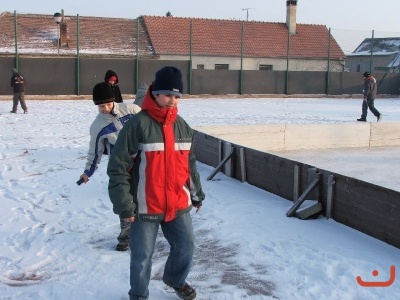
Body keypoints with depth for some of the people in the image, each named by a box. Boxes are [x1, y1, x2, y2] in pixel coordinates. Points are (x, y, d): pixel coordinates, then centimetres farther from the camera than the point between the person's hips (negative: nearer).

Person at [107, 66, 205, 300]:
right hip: (146, 207, -5)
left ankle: (175, 279, 45)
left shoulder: (182, 126, 6)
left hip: (179, 204, 5)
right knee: (142, 255, 8)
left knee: (186, 246, 16)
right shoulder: (138, 125, -15)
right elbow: (118, 167, -14)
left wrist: (197, 193, 19)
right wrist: (124, 205, -15)